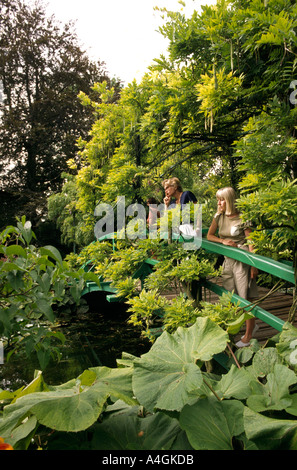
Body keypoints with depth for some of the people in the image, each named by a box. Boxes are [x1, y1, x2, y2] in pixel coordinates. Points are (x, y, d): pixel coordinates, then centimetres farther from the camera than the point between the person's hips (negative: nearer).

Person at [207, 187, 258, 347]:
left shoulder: (242, 218, -10)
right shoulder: (219, 217, 7)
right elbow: (209, 235, 16)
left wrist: (254, 265, -14)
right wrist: (223, 241, -3)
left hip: (242, 260, -6)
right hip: (228, 260, 7)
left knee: (246, 298, -3)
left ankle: (248, 334, 10)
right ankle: (251, 324, 31)